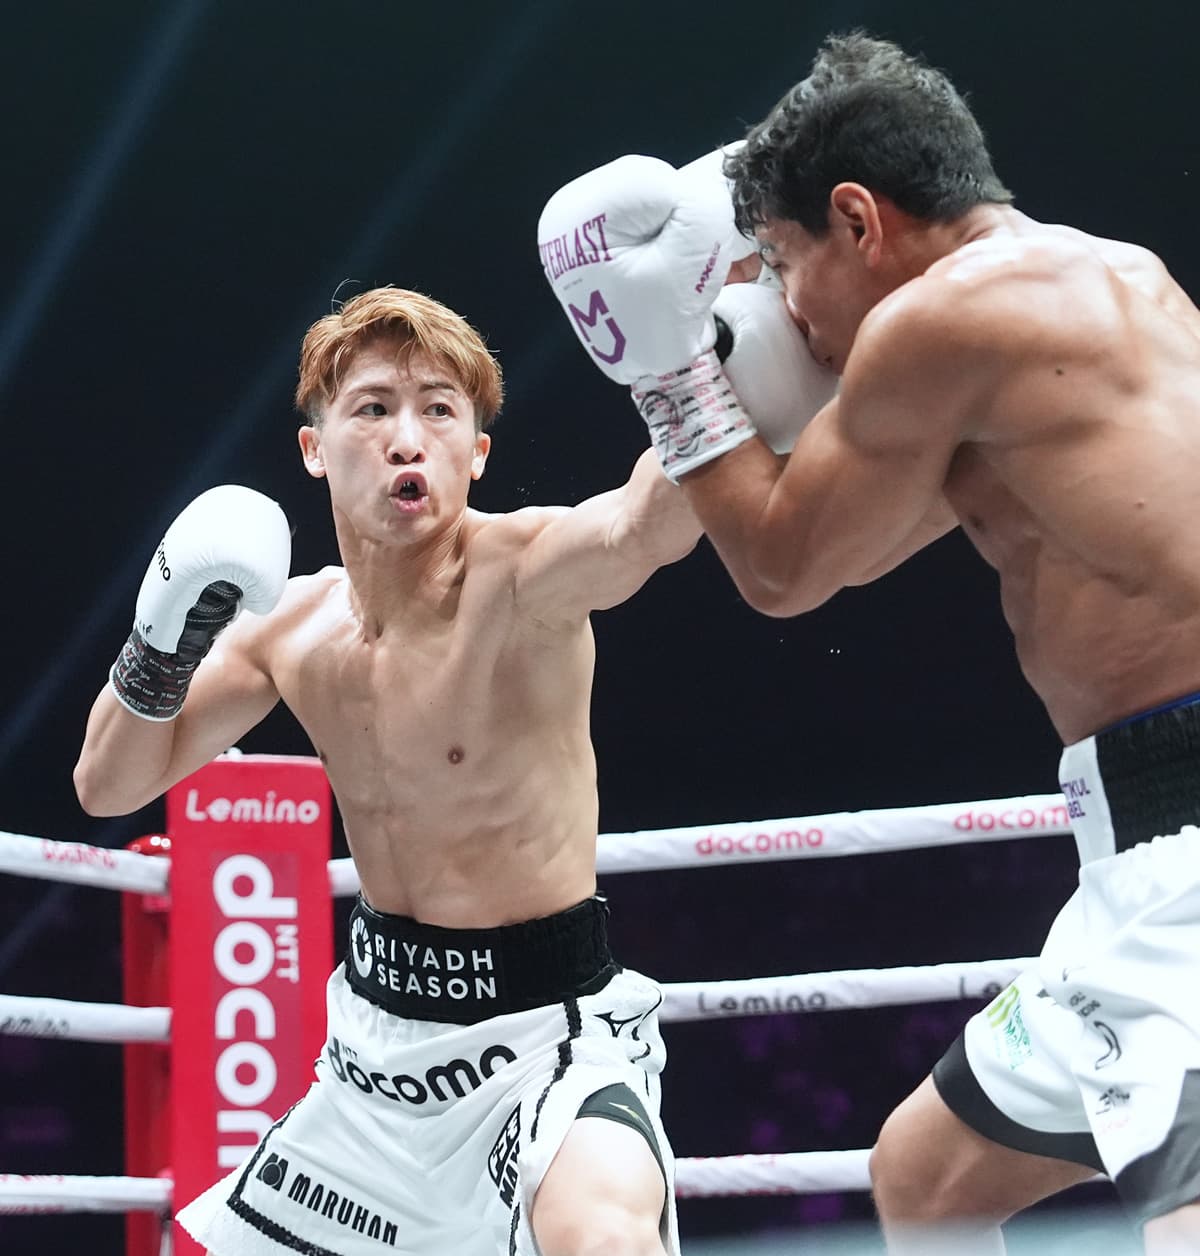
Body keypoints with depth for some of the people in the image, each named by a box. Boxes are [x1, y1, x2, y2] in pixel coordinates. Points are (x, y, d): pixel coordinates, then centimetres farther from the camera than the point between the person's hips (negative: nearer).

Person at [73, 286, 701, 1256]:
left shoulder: (519, 574, -20)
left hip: (551, 1029, -7)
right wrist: (165, 641, -10)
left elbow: (656, 521, -43)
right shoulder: (292, 625, 0)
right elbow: (109, 785, 7)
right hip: (381, 1027, 7)